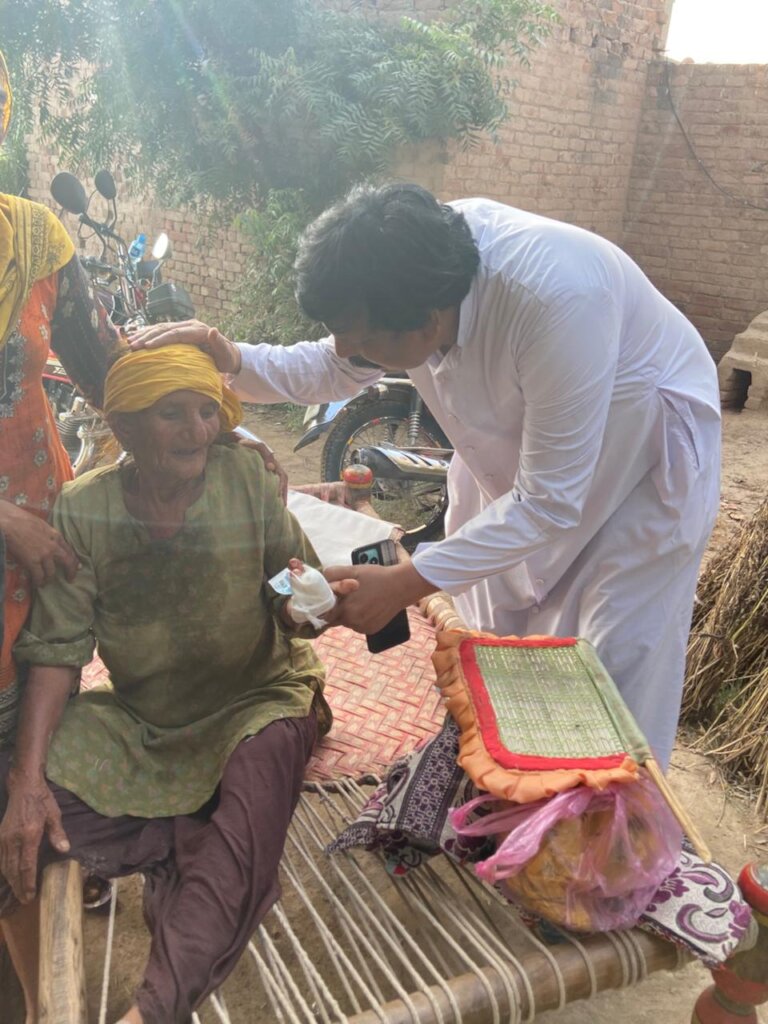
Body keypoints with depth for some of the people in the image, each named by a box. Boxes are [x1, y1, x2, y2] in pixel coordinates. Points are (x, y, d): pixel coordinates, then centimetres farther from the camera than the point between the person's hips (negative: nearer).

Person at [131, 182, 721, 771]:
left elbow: (550, 503, -34)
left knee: (616, 663, -2)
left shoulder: (556, 301, -41)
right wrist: (232, 362, -21)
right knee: (495, 635, 13)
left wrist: (404, 585, -35)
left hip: (643, 450, -6)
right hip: (522, 437, 6)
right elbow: (338, 371, -3)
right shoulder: (411, 262, -21)